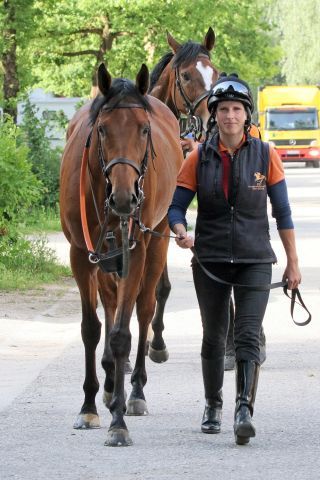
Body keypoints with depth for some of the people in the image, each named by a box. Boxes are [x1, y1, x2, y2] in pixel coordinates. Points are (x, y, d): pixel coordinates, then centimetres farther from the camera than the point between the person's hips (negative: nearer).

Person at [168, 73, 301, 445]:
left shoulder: (265, 156, -1)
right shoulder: (198, 159, 0)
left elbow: (282, 212, 4)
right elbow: (175, 206, 1)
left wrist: (292, 262, 4)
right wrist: (181, 233, -21)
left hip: (254, 260, -1)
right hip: (210, 260, 1)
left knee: (248, 337, -15)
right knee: (213, 337, 12)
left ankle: (244, 411, -25)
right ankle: (213, 406, 31)